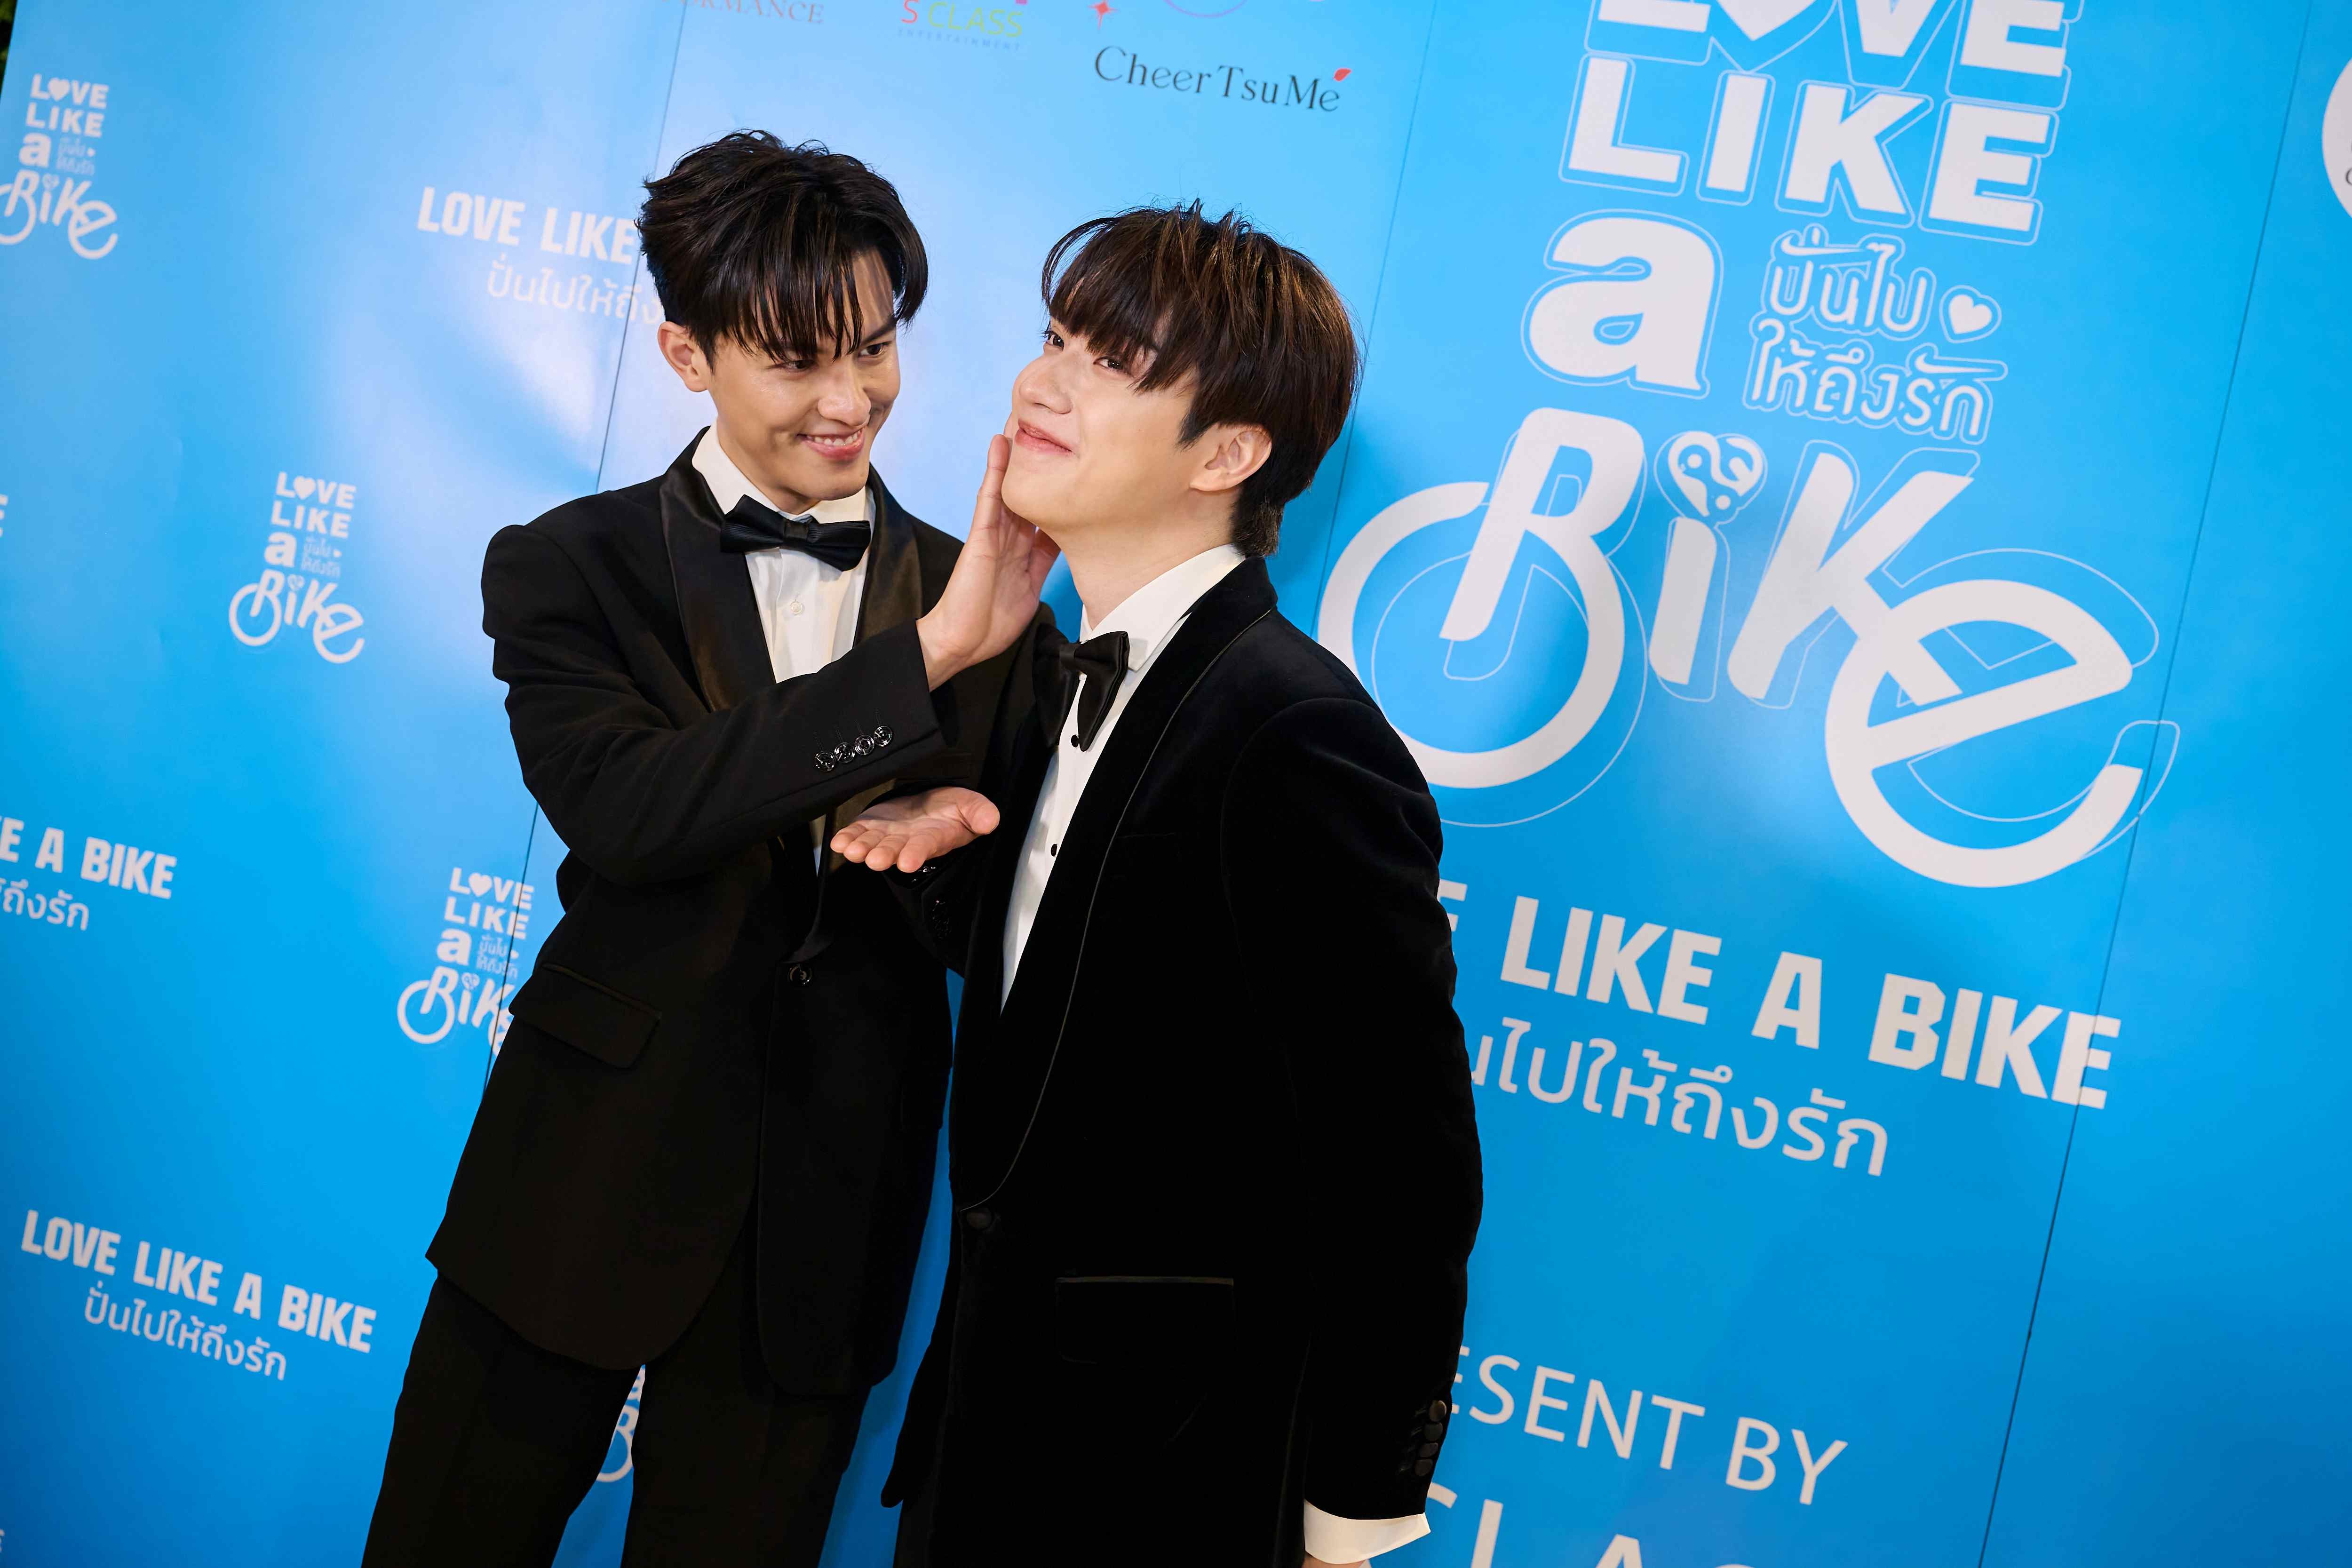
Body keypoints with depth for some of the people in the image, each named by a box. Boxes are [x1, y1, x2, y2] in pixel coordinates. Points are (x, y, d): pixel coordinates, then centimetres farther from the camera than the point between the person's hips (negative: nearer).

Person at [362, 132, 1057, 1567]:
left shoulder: (977, 598, 1)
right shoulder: (569, 568, -3)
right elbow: (620, 811, -23)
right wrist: (926, 656, -27)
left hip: (822, 1224, 1)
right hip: (583, 1183, -1)